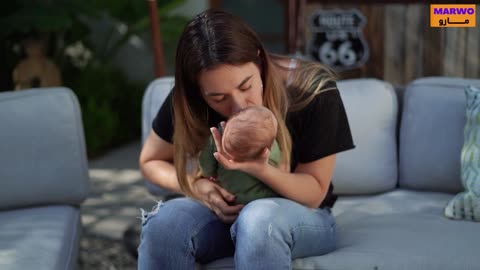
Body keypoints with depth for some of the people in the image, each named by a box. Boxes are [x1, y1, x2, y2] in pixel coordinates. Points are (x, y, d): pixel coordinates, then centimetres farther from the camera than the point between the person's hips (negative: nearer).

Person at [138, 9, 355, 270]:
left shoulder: (313, 91, -21)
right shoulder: (188, 101, -15)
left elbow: (314, 194, -14)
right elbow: (150, 162, 2)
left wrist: (260, 169, -35)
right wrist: (195, 186, -20)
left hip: (303, 217, -2)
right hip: (223, 212, 2)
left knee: (259, 218, -39)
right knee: (163, 222, -31)